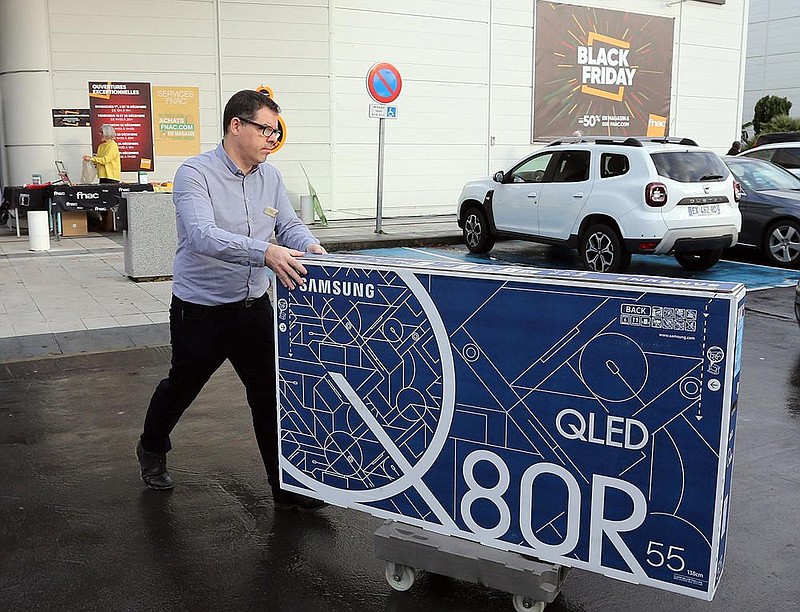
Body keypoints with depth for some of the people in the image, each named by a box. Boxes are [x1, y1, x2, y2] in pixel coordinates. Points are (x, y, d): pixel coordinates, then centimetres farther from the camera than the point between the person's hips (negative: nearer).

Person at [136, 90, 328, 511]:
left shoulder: (270, 177, 2)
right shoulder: (195, 173, -18)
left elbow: (289, 225, 6)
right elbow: (203, 235, -33)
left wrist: (310, 246, -18)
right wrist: (265, 252, -45)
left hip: (253, 306, 5)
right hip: (200, 310, -4)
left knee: (270, 394, 3)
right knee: (182, 386, 17)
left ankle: (284, 486, 14)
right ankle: (152, 450, 47)